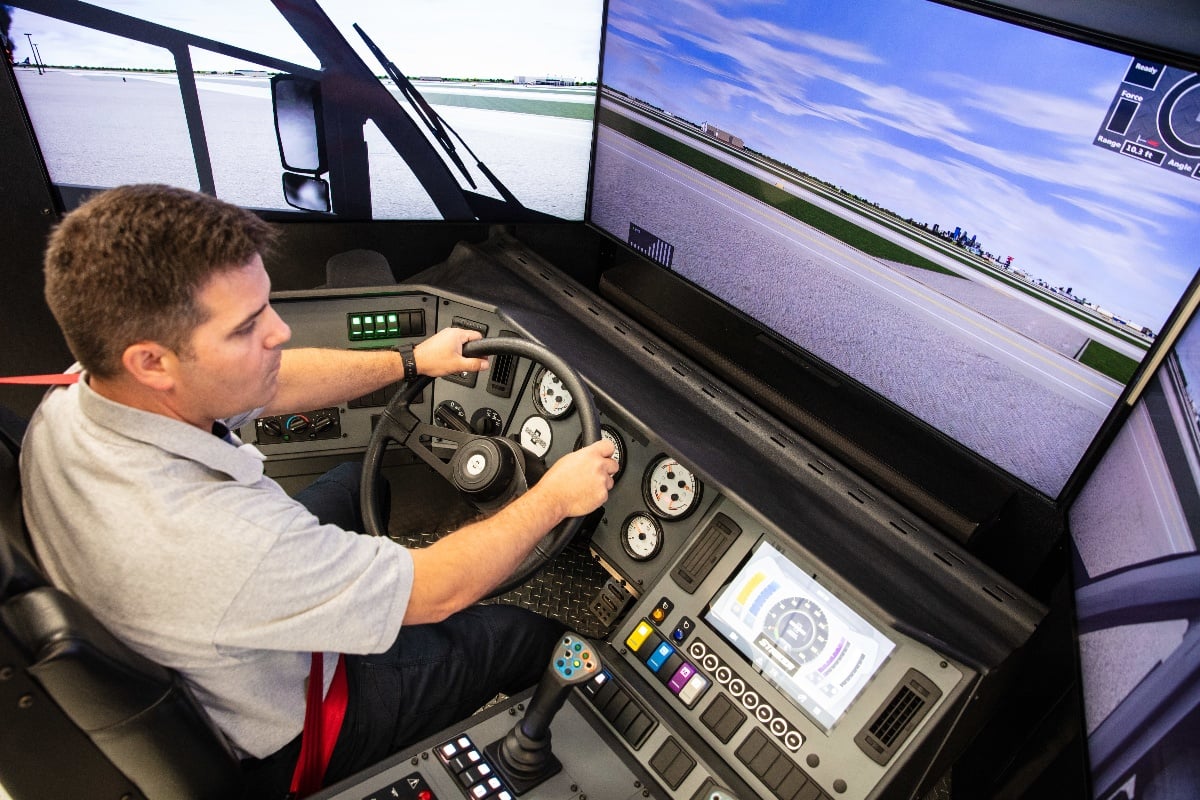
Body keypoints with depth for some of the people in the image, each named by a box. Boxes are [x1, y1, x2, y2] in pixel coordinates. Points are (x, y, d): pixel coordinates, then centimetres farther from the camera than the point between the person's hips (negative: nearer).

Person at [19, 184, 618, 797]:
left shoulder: (68, 406, -19)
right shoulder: (222, 534, -45)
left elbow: (271, 386, -4)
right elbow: (438, 593, -31)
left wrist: (409, 361, 2)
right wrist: (555, 497, -18)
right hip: (276, 749, -7)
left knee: (355, 480, 23)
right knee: (527, 634, 6)